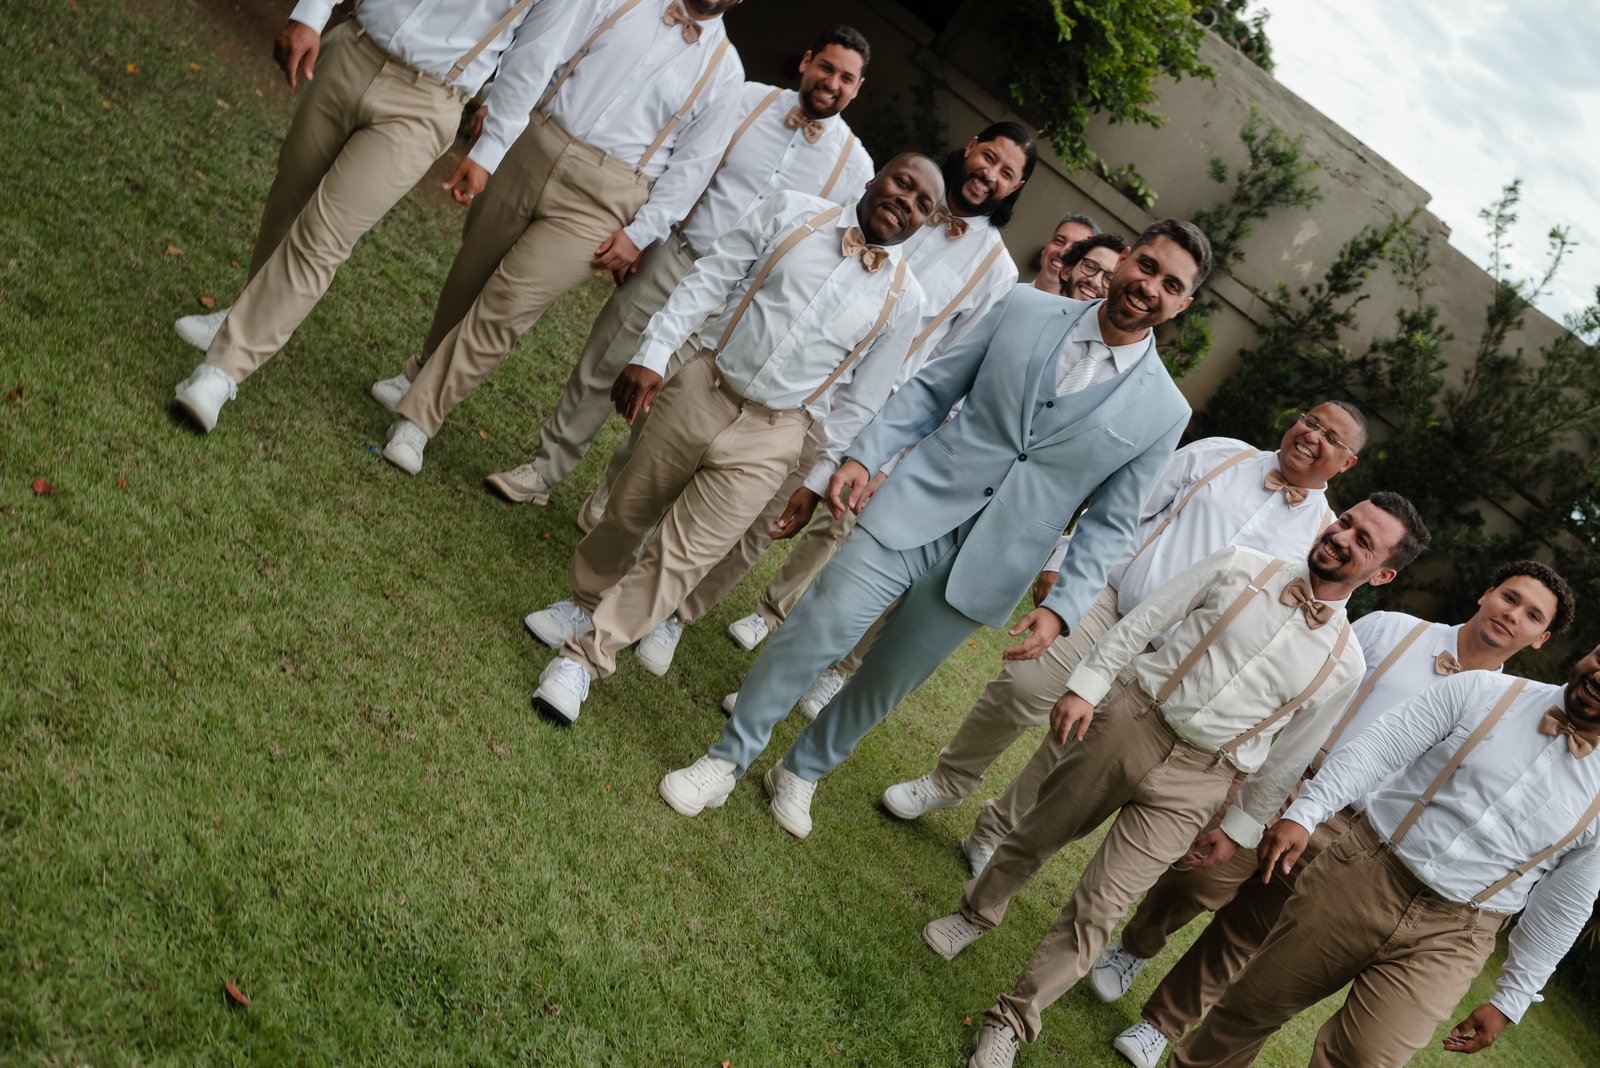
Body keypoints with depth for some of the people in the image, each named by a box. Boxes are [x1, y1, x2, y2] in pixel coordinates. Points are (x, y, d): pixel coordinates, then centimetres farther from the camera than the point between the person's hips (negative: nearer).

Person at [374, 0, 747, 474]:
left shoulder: (724, 70, 2)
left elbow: (692, 165, 0)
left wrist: (640, 233, -6)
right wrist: (493, 127, -2)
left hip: (598, 200, -3)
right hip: (534, 151, 3)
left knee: (507, 305, -12)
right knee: (469, 277, 15)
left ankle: (417, 420, -2)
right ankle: (422, 373, 40)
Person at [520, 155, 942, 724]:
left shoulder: (903, 298, -2)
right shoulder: (793, 213, -2)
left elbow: (859, 398, 5)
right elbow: (707, 282, -1)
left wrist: (819, 476, 6)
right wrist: (653, 352, -8)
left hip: (771, 437, -1)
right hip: (704, 390, 2)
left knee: (682, 557, -5)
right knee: (628, 512, 16)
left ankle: (586, 655, 8)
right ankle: (586, 601, 44)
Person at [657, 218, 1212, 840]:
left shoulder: (1163, 412, -3)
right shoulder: (1025, 310, 0)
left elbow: (1110, 522, 3)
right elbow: (931, 389, 6)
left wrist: (1063, 607, -6)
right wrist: (864, 454, -4)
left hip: (983, 570, 0)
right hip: (913, 511, 0)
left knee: (886, 685, 12)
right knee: (814, 635, -6)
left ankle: (802, 772, 37)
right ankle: (728, 760, 14)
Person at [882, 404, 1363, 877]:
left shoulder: (1323, 534, 7)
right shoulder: (1218, 456, 7)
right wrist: (1061, 563, 0)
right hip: (1110, 597, 0)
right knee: (1024, 684, -16)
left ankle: (996, 836, 18)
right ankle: (948, 782, 7)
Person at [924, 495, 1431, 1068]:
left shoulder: (1344, 664, -1)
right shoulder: (1243, 566, -2)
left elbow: (1287, 759, 8)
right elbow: (1142, 621, 0)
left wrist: (1240, 828, 12)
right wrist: (1085, 685, -6)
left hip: (1194, 780, -1)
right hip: (1128, 719, 1)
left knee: (1097, 909, -5)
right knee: (1037, 835, 16)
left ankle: (1012, 1022, 9)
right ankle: (977, 913, 46)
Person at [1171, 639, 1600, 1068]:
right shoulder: (1481, 691, -4)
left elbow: (1563, 909, 7)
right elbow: (1375, 750, -9)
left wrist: (1510, 1001, 9)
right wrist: (1302, 814, -20)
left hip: (1448, 938, 0)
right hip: (1362, 872, 0)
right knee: (1256, 1001, 10)